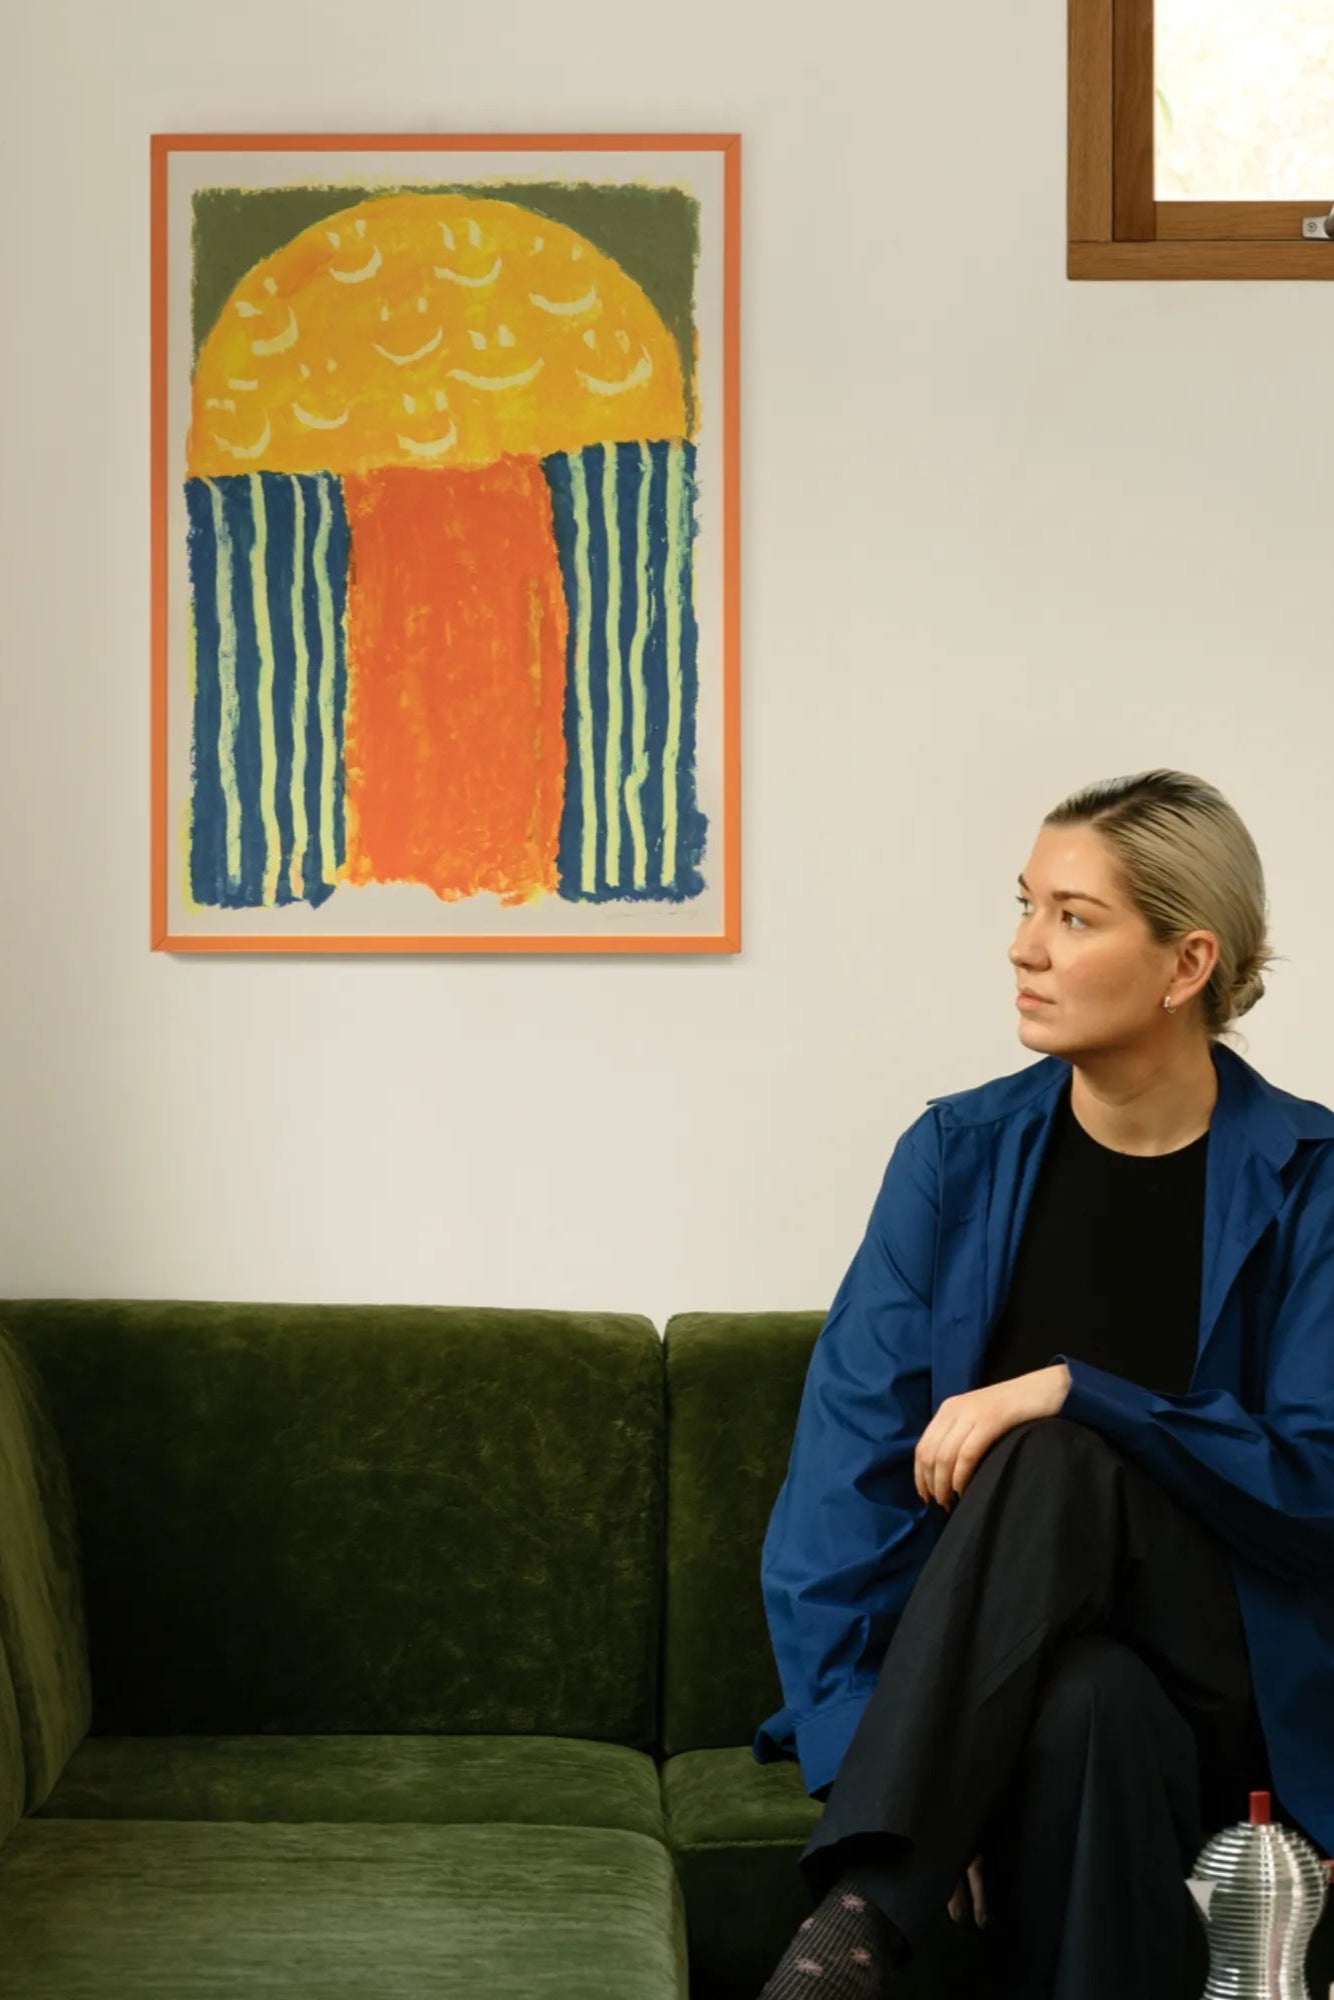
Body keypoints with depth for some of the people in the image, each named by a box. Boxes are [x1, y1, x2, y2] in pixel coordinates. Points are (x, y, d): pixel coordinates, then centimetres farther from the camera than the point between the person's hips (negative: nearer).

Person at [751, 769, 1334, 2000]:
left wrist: (1072, 1393, -25)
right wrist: (870, 1760, -20)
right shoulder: (960, 1153, 0)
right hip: (1001, 1647, 1)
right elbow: (848, 1459, -8)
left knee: (1050, 1459, -34)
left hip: (1228, 1682, -1)